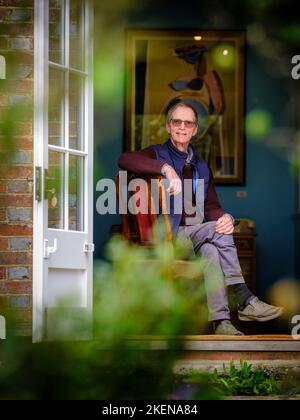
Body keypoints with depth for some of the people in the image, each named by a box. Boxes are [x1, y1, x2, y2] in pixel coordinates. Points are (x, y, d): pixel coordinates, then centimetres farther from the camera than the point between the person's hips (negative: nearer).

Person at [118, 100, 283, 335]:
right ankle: (244, 300, -35)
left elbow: (212, 207, 18)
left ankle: (221, 322, -43)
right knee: (217, 232, -30)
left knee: (210, 250, -30)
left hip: (198, 232, 5)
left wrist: (225, 217, -8)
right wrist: (166, 169, -28)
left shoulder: (202, 166, 25)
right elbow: (124, 159, -16)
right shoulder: (158, 154, 8)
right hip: (169, 233, -4)